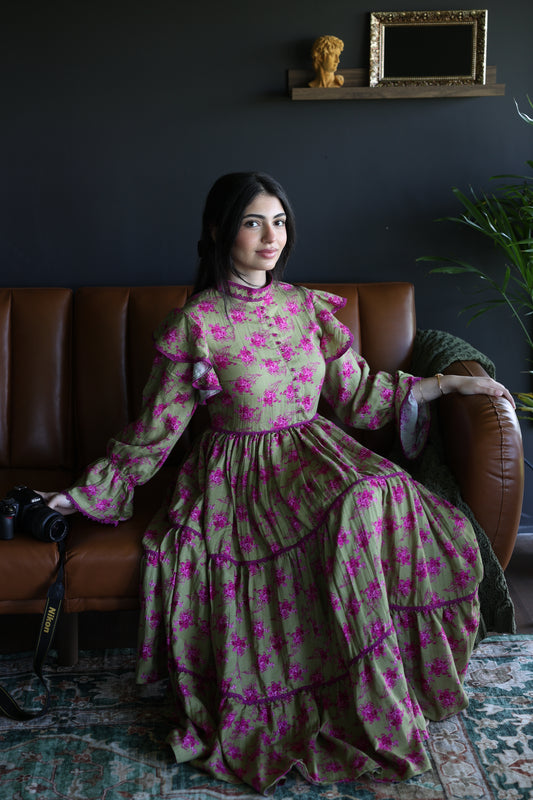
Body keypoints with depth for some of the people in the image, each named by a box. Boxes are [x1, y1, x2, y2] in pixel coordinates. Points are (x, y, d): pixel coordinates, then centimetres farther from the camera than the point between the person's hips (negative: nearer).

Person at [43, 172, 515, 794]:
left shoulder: (307, 306, 9)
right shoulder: (193, 324, -4)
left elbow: (356, 391, 14)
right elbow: (157, 426, 2)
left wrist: (448, 383, 13)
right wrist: (88, 492, 1)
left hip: (315, 456, 5)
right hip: (240, 477, -4)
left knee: (374, 502, -29)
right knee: (351, 523, -32)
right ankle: (373, 718, -13)